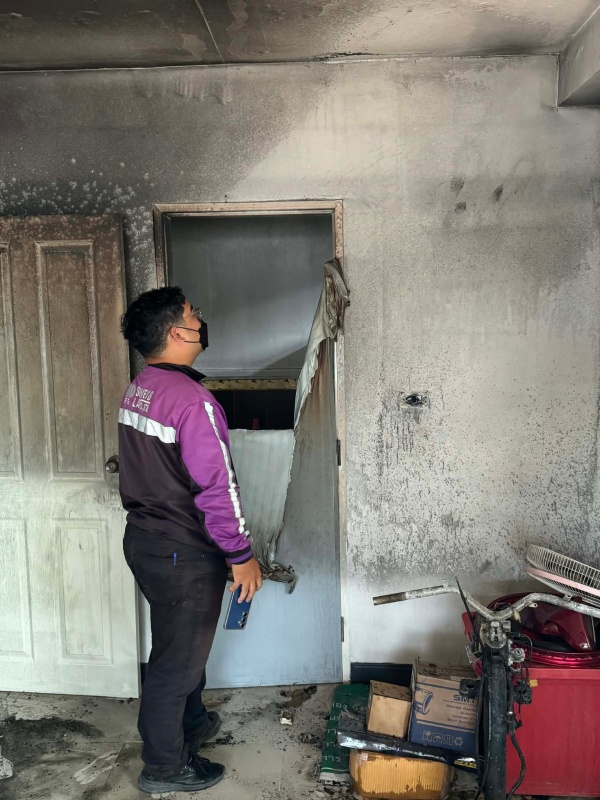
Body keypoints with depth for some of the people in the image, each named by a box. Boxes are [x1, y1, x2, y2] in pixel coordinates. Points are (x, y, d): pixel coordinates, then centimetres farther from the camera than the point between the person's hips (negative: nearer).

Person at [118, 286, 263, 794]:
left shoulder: (137, 391, 4)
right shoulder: (192, 400, -25)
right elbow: (217, 487, -23)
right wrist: (242, 555, -14)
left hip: (144, 538, 9)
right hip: (184, 555, -9)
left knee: (185, 642, 26)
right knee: (177, 658, 8)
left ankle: (193, 724, 47)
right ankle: (165, 767, 26)